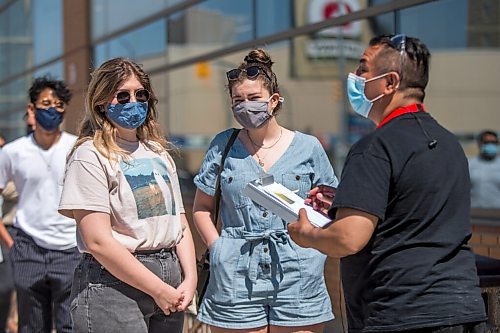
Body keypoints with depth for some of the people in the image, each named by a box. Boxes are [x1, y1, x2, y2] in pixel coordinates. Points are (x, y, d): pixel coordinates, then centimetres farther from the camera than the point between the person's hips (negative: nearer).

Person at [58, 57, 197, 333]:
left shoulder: (158, 152, 14)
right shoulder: (90, 157, -7)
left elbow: (180, 224, 12)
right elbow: (98, 241, -15)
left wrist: (190, 279, -3)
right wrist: (158, 289, -14)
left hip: (170, 278, 6)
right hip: (113, 283, -6)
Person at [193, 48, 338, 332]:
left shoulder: (308, 147, 6)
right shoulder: (223, 146, 7)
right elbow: (202, 208, 13)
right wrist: (218, 247, -1)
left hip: (298, 277, 0)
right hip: (236, 279, 0)